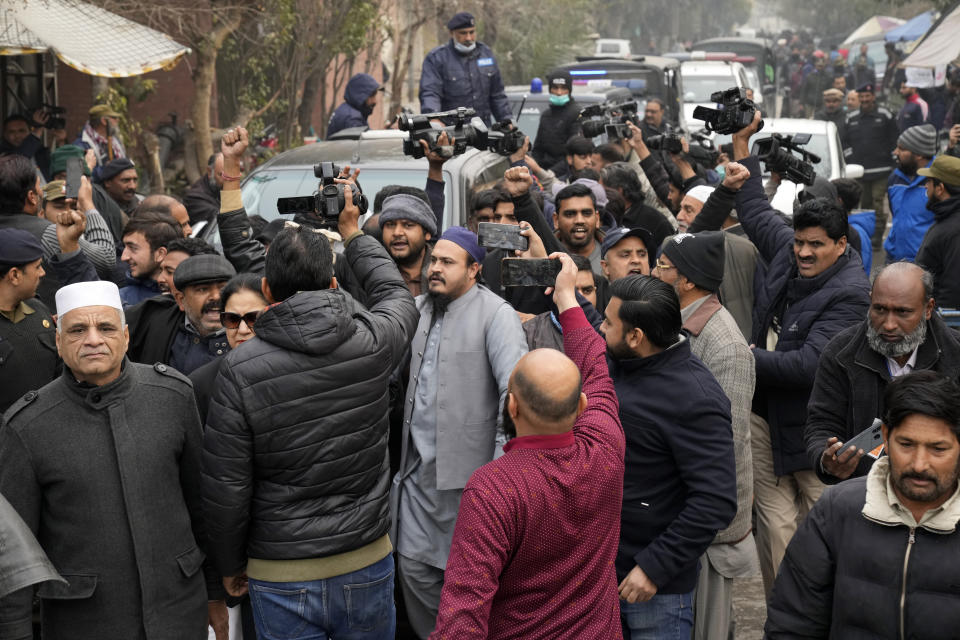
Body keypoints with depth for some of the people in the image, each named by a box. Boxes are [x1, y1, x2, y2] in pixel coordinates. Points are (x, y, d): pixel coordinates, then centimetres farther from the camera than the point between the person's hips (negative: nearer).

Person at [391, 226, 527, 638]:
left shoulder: (495, 314, -11)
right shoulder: (419, 308, 10)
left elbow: (516, 387, -20)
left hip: (466, 468, -6)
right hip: (417, 465, 6)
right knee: (414, 565, 12)